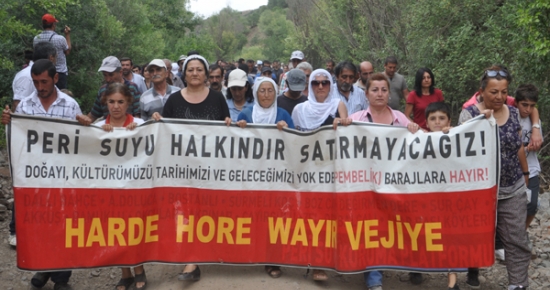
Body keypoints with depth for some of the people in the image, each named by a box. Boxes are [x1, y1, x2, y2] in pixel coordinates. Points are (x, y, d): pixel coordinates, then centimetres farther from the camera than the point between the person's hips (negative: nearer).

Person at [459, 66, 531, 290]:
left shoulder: (513, 113, 5)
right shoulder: (469, 114, -8)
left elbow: (519, 146, 15)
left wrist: (525, 172, 20)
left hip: (513, 190, 4)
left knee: (516, 240, 4)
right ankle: (473, 271, 33)